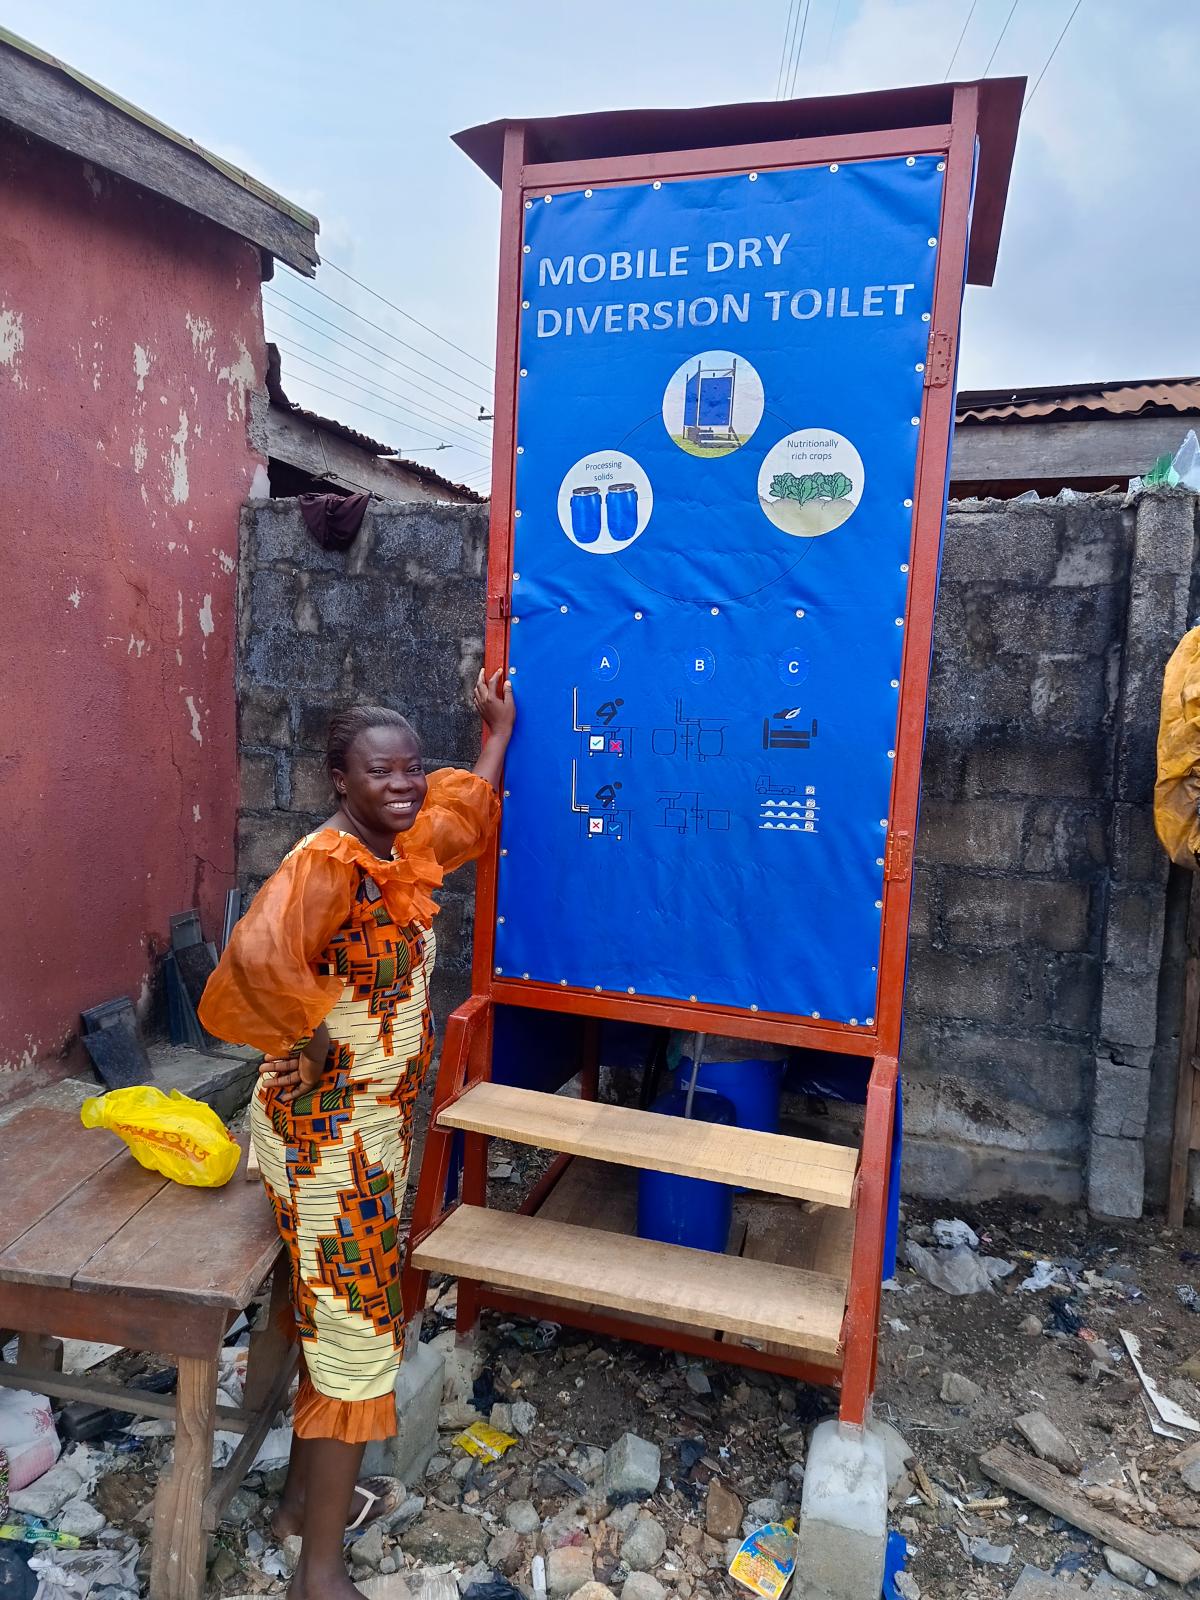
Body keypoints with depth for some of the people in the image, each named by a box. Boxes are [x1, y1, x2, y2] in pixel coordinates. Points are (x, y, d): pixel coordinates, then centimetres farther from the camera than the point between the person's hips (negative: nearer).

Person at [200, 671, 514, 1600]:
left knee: (336, 1316, 22)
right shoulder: (326, 862, -23)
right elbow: (261, 955, -41)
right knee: (358, 1336, 2)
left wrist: (500, 729, 31)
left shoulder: (408, 849, 4)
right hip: (328, 1131, -9)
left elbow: (469, 812, 25)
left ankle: (306, 1499, 43)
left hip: (378, 1123, 9)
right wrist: (308, 1045, -27)